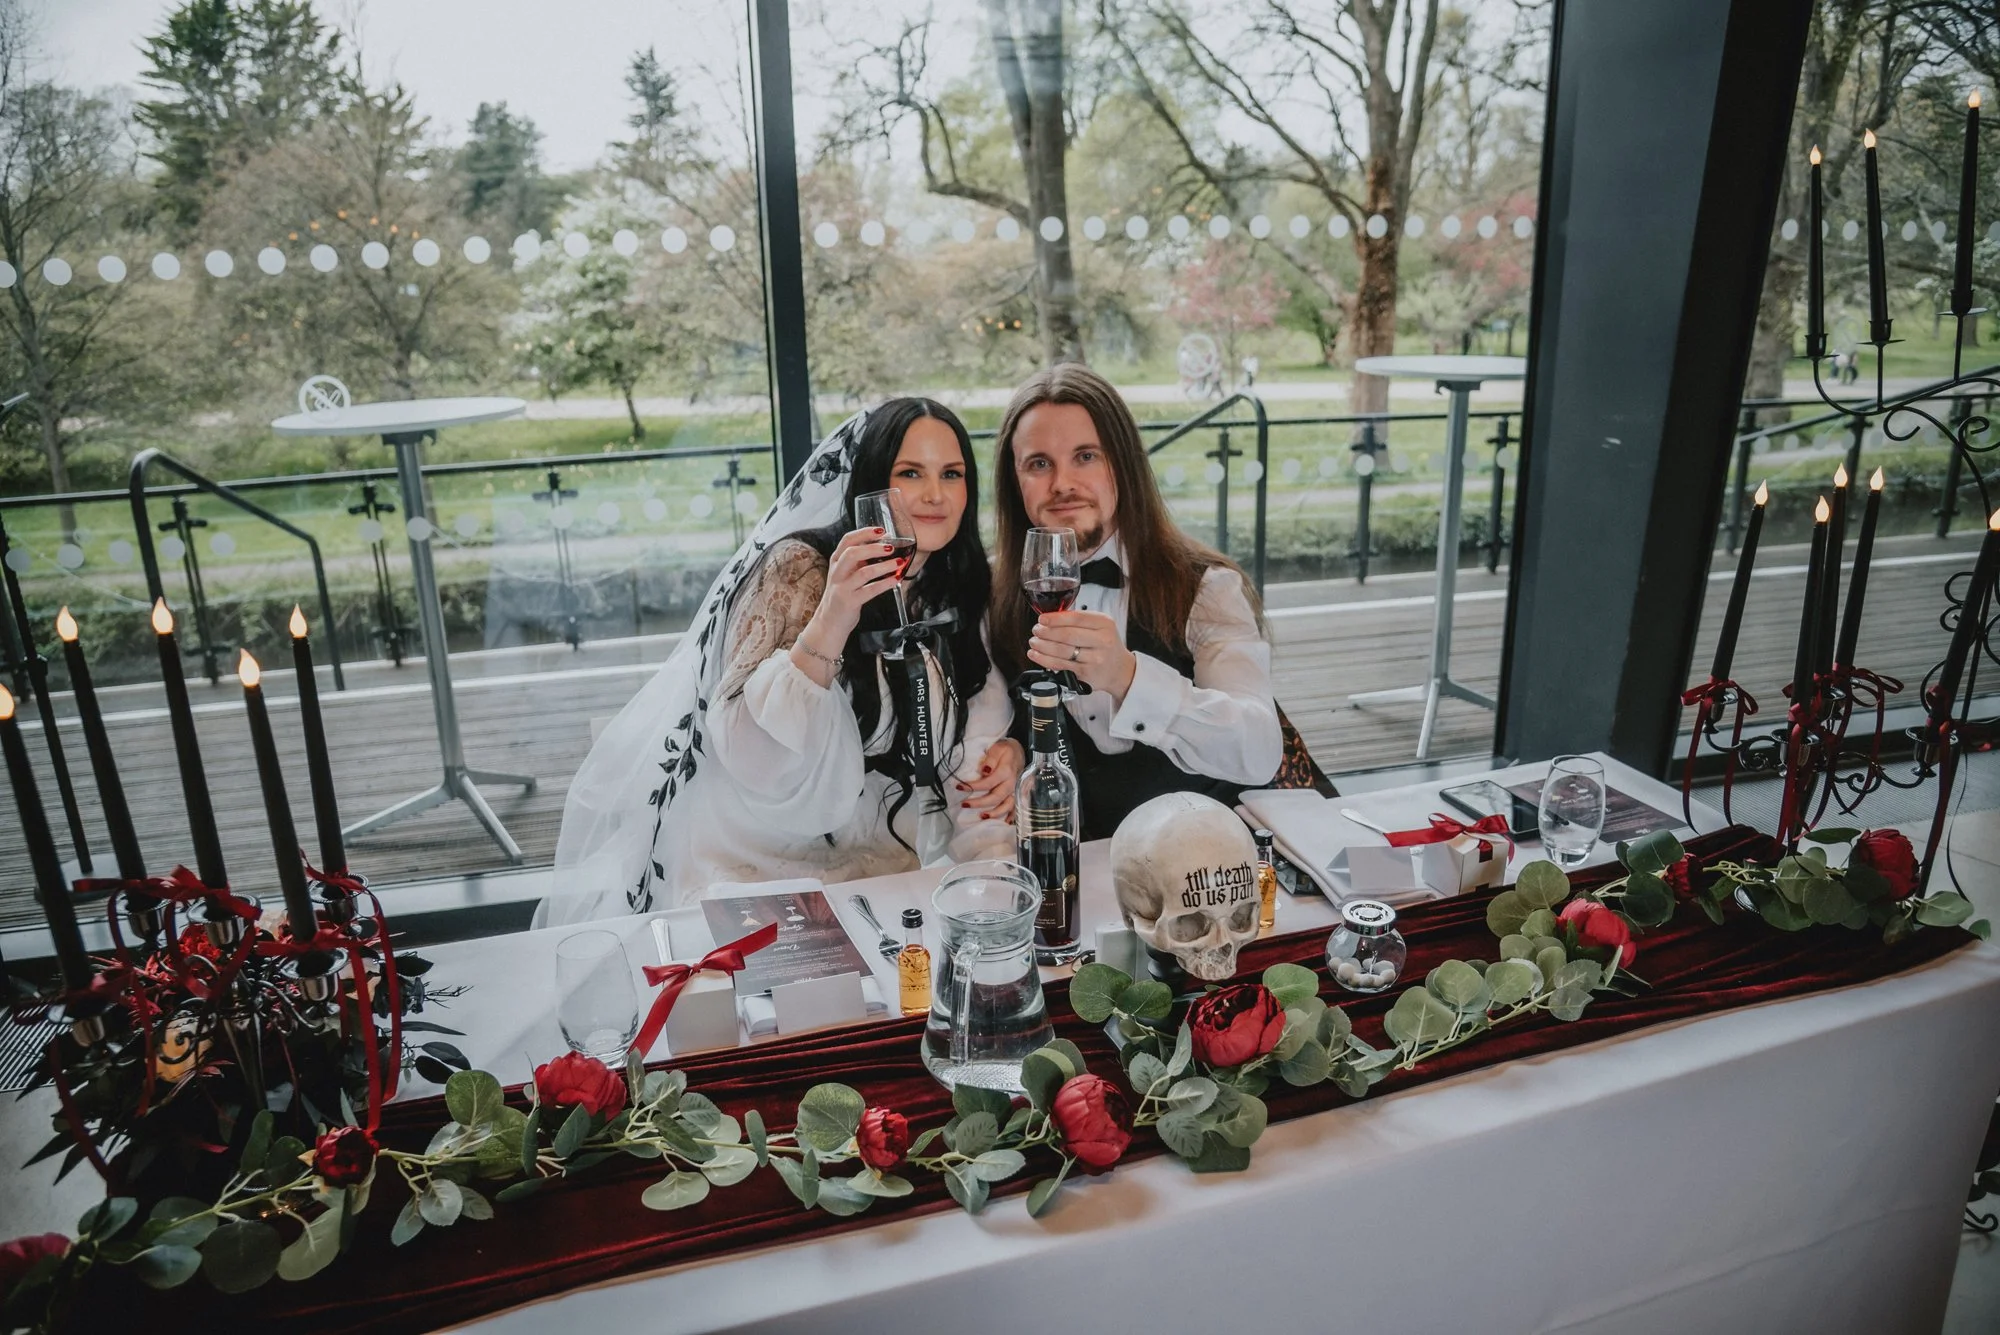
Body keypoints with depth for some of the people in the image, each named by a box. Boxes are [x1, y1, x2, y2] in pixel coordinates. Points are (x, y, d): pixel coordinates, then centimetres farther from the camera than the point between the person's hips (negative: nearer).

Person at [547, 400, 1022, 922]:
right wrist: (831, 620, -34)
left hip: (888, 865, 6)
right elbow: (746, 748, -23)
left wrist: (1005, 750, -10)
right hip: (760, 866, -5)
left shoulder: (964, 592, 3)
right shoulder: (800, 569, -14)